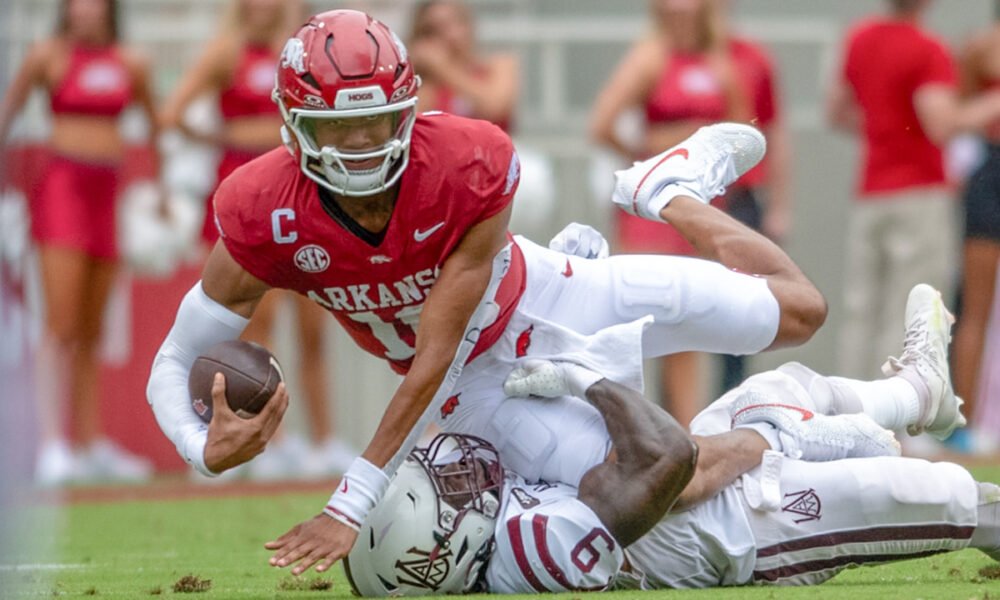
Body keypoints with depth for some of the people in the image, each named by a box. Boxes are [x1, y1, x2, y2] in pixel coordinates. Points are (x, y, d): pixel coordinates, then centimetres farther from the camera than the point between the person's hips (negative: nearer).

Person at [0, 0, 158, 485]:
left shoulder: (130, 65, 9)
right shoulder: (49, 55, -2)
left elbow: (155, 125, 22)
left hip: (106, 191, 5)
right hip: (62, 184, -5)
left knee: (91, 333, 10)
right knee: (62, 324, -13)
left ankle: (90, 444, 15)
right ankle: (52, 444, -18)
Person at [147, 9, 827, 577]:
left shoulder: (471, 167, -37)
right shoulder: (266, 217, -31)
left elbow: (433, 364, -33)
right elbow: (176, 363, -20)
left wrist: (351, 503, -34)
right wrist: (208, 448, -44)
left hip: (536, 297, -1)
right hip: (477, 380, 1)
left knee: (796, 310, 2)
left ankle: (673, 194, 35)